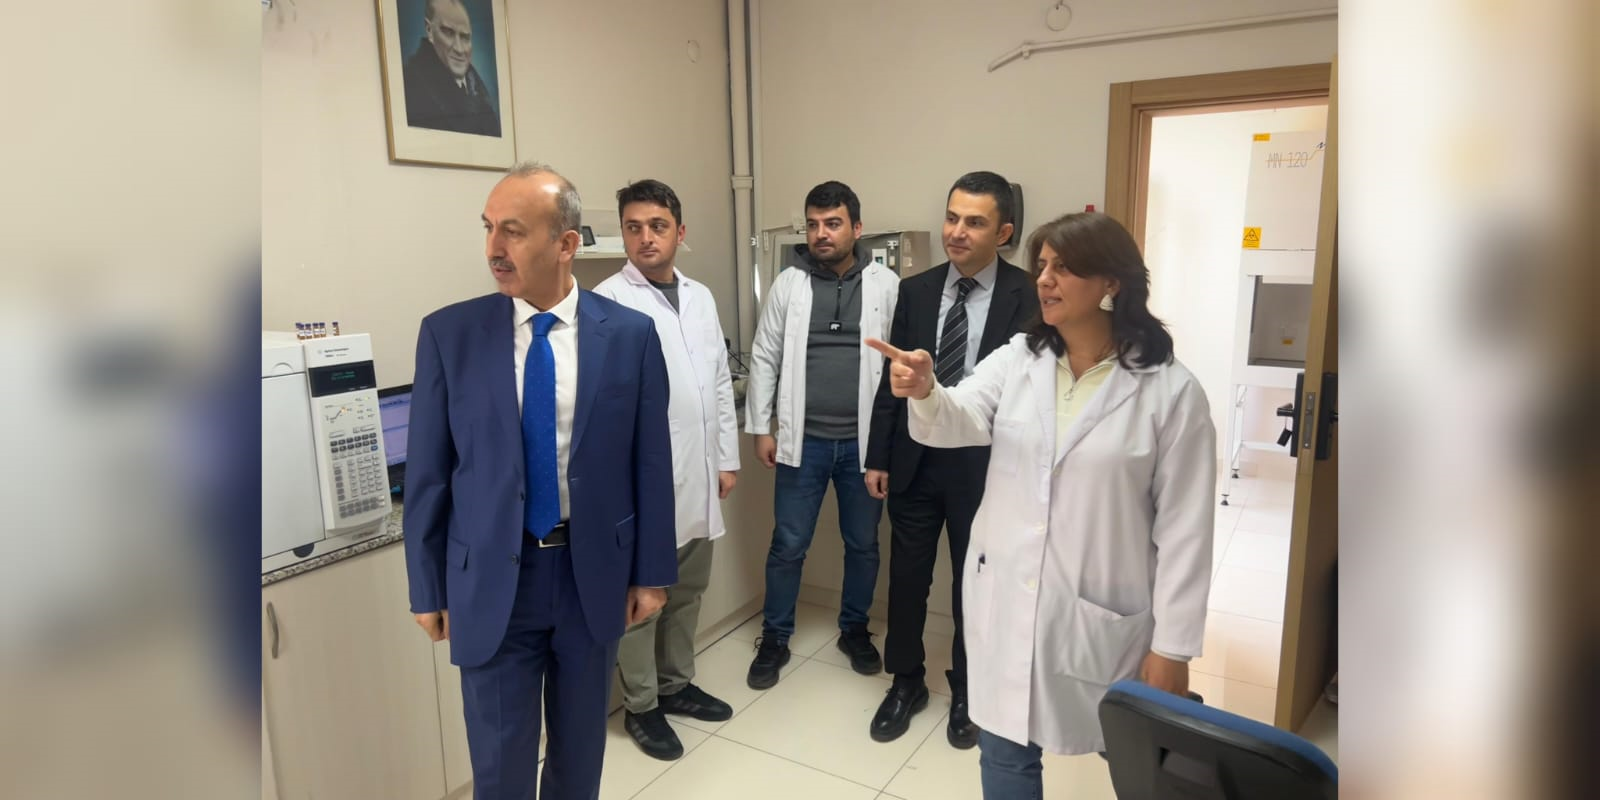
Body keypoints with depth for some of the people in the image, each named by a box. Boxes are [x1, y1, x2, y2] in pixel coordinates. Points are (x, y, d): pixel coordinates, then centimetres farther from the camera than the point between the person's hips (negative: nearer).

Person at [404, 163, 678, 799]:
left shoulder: (630, 334, -6)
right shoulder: (448, 333, -6)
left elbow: (650, 464, -2)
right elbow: (426, 473, -1)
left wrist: (651, 574, 1)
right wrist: (427, 588, 2)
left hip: (594, 573, 1)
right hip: (491, 580, 0)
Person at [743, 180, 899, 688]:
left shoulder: (886, 285, -2)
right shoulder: (788, 284, 0)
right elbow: (764, 358, 3)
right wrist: (760, 427, 0)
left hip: (865, 440, 0)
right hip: (803, 439, 0)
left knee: (863, 543, 14)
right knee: (788, 545, 8)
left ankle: (854, 629, 35)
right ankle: (775, 639, 25)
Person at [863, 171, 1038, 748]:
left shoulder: (1028, 297, -10)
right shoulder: (915, 290, 1)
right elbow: (891, 378, 4)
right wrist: (877, 456, 3)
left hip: (984, 464, -3)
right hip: (915, 459, 3)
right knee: (907, 577, 12)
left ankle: (966, 693, 35)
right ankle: (906, 683, 34)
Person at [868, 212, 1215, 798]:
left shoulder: (1170, 391, -10)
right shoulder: (1015, 359, 0)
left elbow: (1184, 527, -8)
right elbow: (960, 421, -17)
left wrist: (1173, 646, -8)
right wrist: (923, 393, -40)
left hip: (1102, 612, -3)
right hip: (1004, 600, 3)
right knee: (1005, 750, 18)